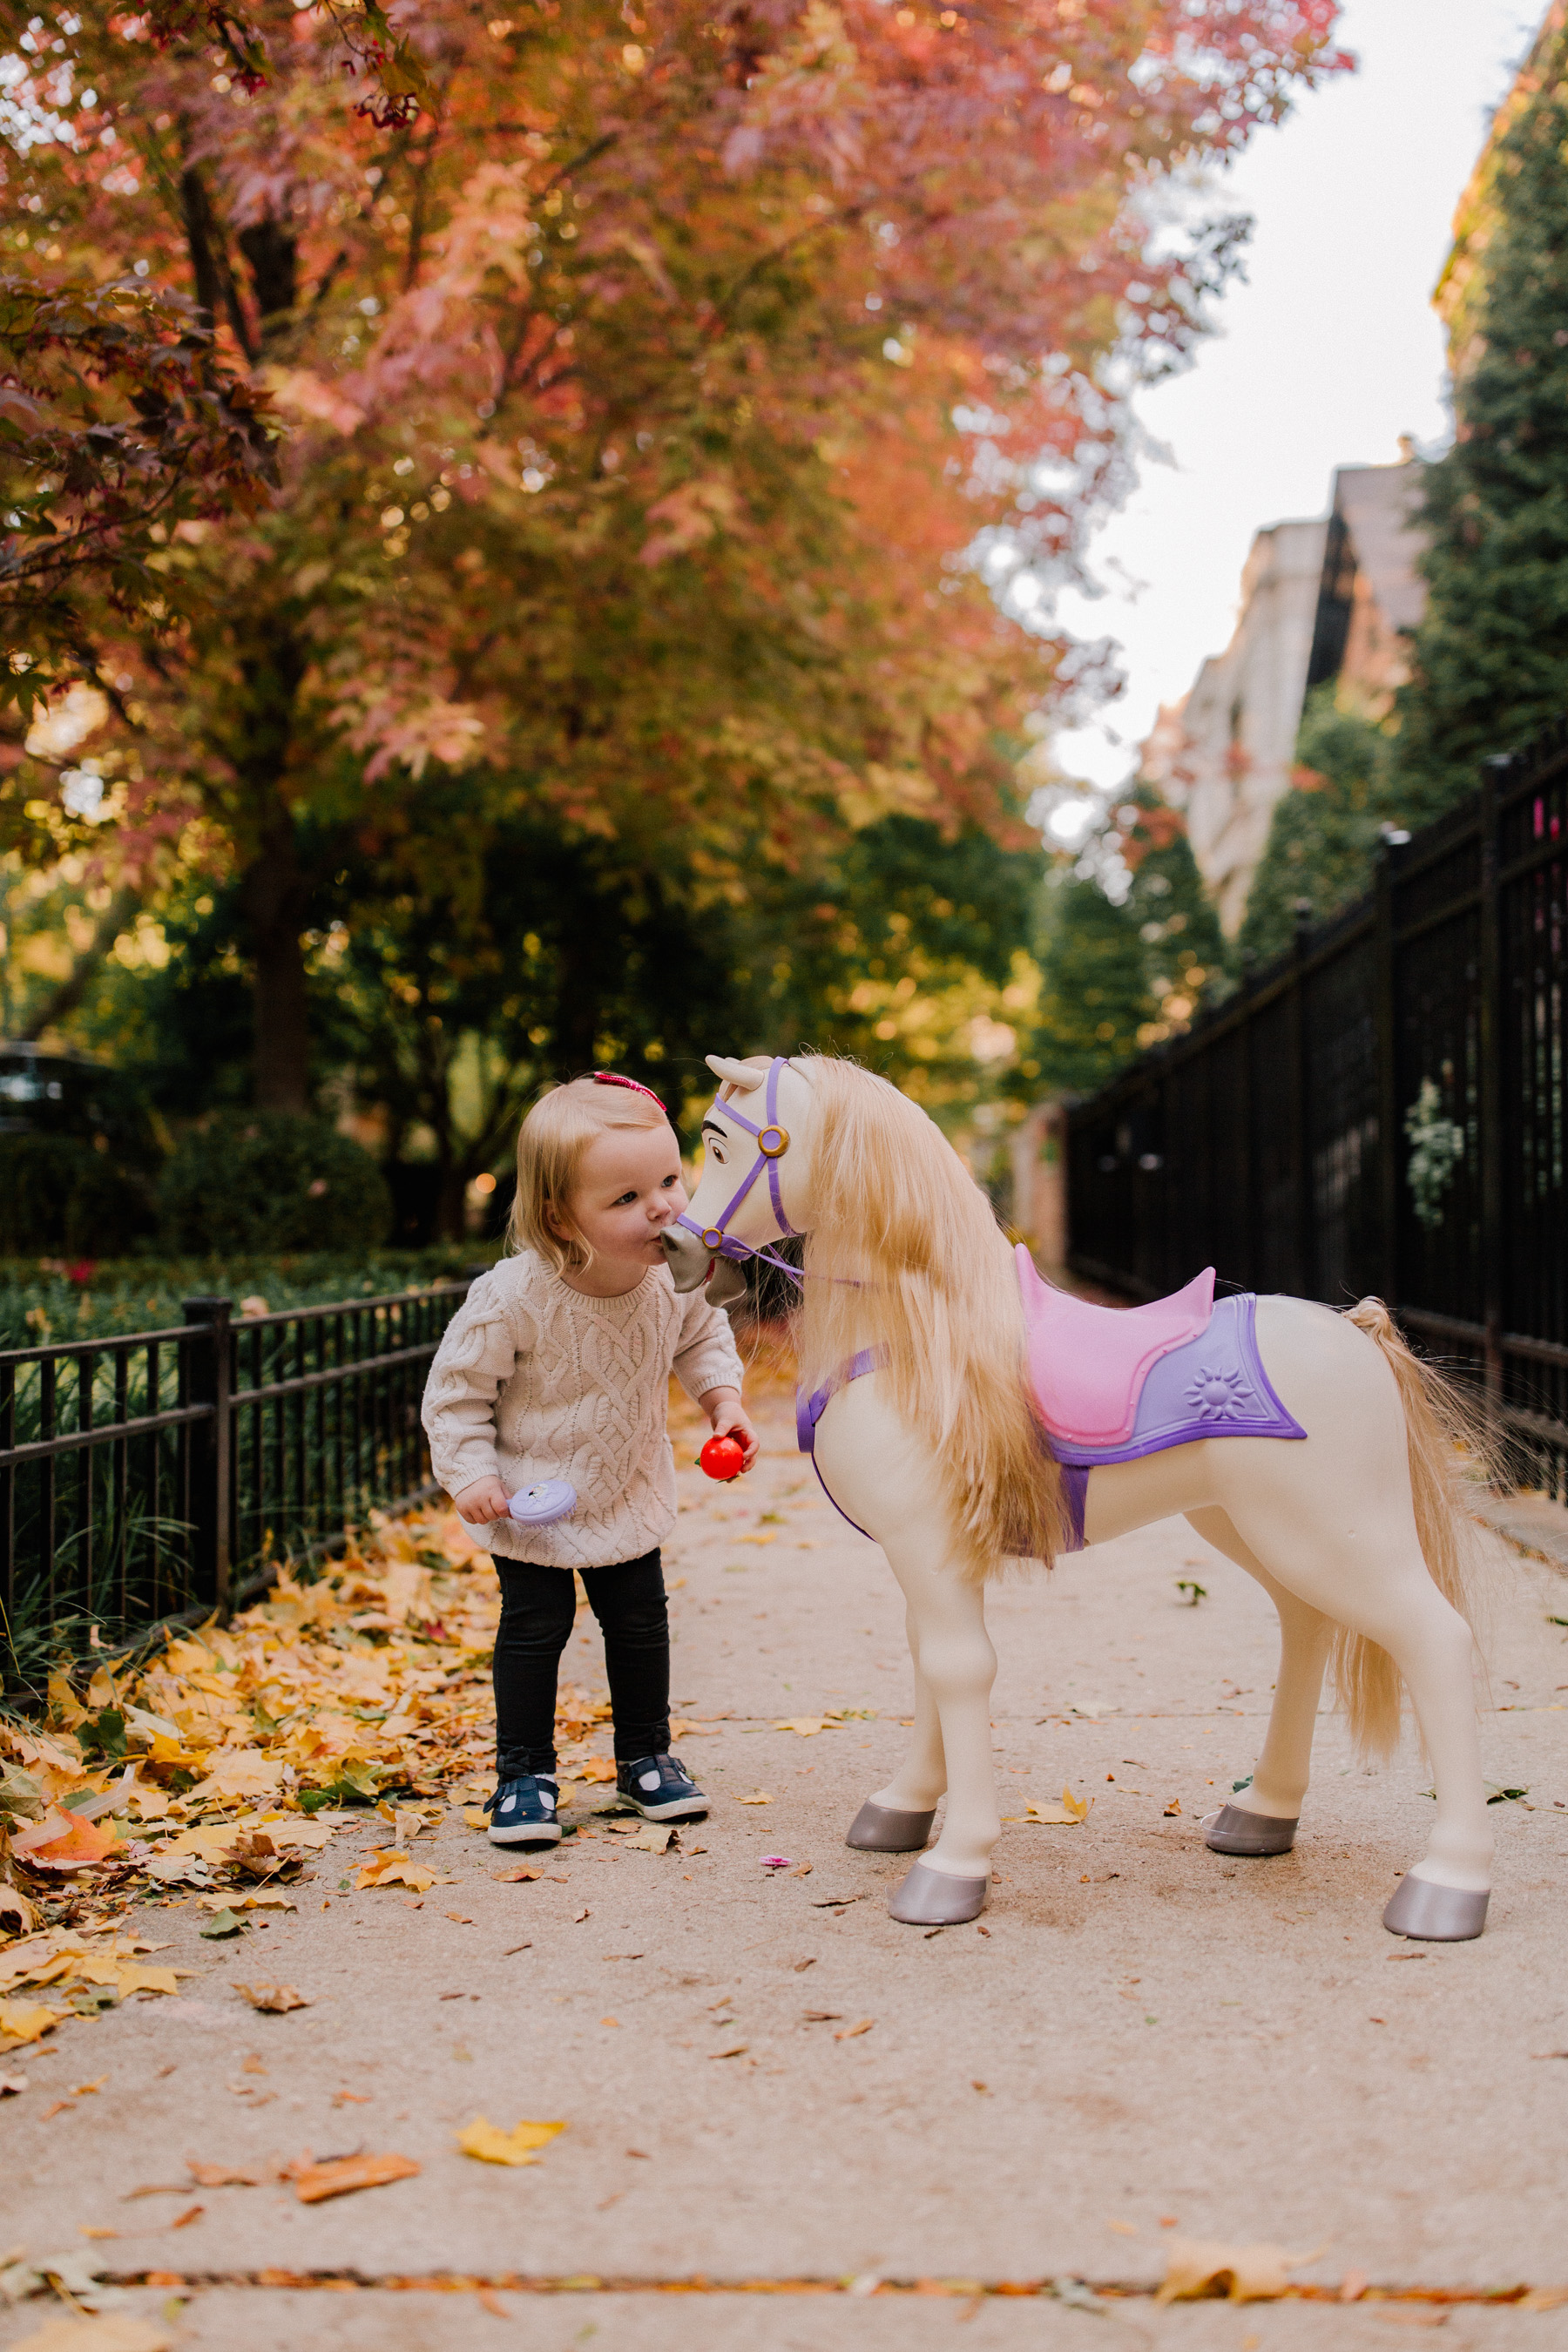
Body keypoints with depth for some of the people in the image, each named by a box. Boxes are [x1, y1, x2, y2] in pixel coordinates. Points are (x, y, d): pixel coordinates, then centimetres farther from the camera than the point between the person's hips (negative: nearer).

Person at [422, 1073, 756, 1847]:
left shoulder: (678, 1274, -19)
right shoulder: (513, 1299, -33)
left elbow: (701, 1335, 6)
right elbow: (457, 1387, -18)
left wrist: (722, 1397, -7)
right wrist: (471, 1473, -22)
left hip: (629, 1490, 4)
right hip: (530, 1493, -4)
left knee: (640, 1620, 13)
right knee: (534, 1627, 1)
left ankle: (645, 1755, 31)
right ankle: (523, 1772, 18)